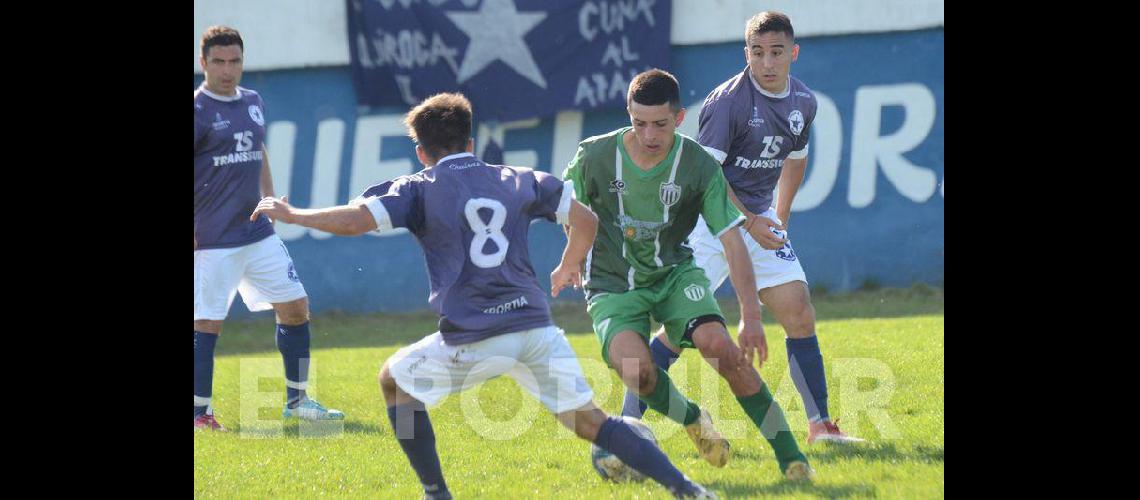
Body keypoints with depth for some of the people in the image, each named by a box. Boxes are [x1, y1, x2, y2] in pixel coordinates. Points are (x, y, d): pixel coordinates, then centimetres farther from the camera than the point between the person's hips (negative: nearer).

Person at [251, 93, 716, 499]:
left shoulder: (419, 190, 5)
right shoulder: (520, 180, 16)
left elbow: (355, 220, -8)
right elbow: (586, 220, 19)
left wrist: (289, 214, 7)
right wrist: (569, 267, 39)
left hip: (471, 341, -3)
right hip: (536, 327, 3)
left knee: (394, 381, 22)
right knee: (589, 421, 8)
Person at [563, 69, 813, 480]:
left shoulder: (700, 165, -15)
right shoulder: (595, 156, -15)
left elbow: (732, 241, -15)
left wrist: (751, 315, -21)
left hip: (675, 274, 1)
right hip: (613, 287, 0)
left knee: (721, 348, -24)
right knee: (636, 368, -29)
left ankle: (789, 456, -14)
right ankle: (694, 421, 4)